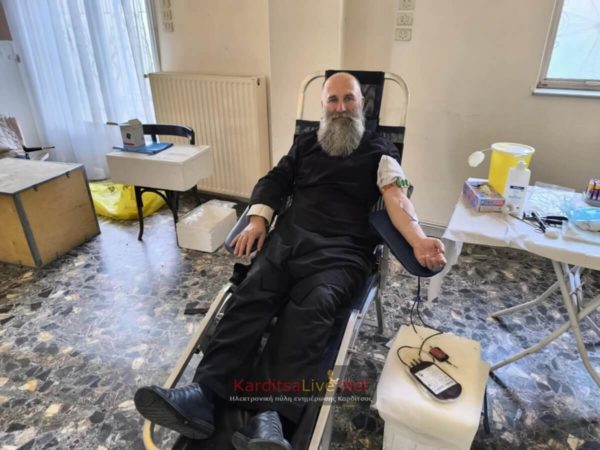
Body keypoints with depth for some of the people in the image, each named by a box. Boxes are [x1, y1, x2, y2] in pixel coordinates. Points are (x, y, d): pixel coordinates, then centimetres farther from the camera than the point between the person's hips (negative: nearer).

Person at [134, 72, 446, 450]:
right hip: (289, 237, 3)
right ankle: (203, 396, -32)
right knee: (251, 295, -23)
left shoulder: (379, 150, 14)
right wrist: (258, 220, 0)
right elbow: (274, 181, 20)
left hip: (342, 249, -3)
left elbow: (396, 195, -3)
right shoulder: (307, 143, 26)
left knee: (312, 309, -31)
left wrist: (418, 239, -23)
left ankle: (271, 418, -42)